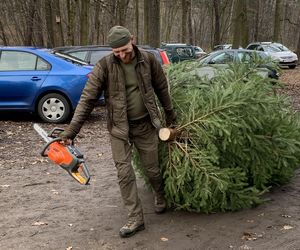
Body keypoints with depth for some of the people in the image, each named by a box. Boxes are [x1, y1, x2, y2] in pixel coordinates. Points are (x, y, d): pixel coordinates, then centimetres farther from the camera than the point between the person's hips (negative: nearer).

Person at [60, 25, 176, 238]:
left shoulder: (148, 60, -8)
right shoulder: (104, 66, -13)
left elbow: (162, 88, 7)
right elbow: (87, 99, -16)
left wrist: (169, 113, 17)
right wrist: (70, 132, -21)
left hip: (146, 125, 1)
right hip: (119, 128, 0)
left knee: (152, 168, 12)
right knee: (124, 173, -1)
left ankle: (160, 196, 43)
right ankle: (136, 218, 12)